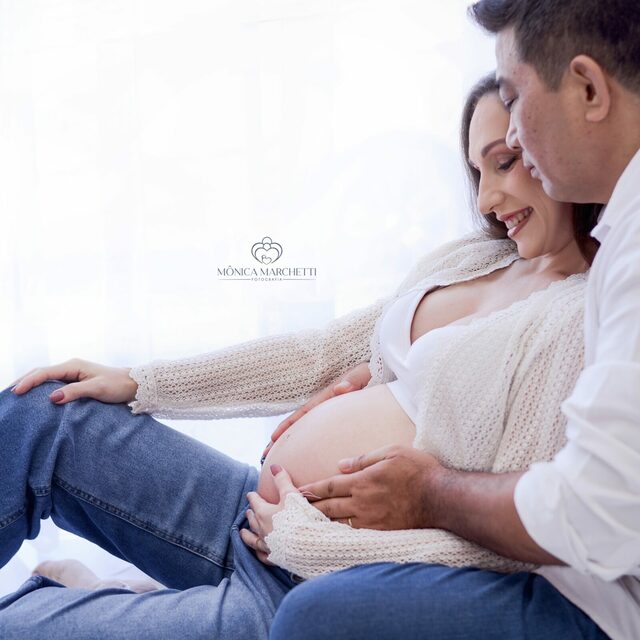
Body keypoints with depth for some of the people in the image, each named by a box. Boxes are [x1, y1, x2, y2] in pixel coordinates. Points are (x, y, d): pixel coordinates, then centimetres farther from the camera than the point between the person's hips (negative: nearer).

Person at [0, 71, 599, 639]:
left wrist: (308, 541, -16)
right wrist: (137, 384, 10)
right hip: (264, 513, 8)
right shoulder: (468, 256, 10)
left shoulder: (583, 316, -14)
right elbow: (322, 353, 12)